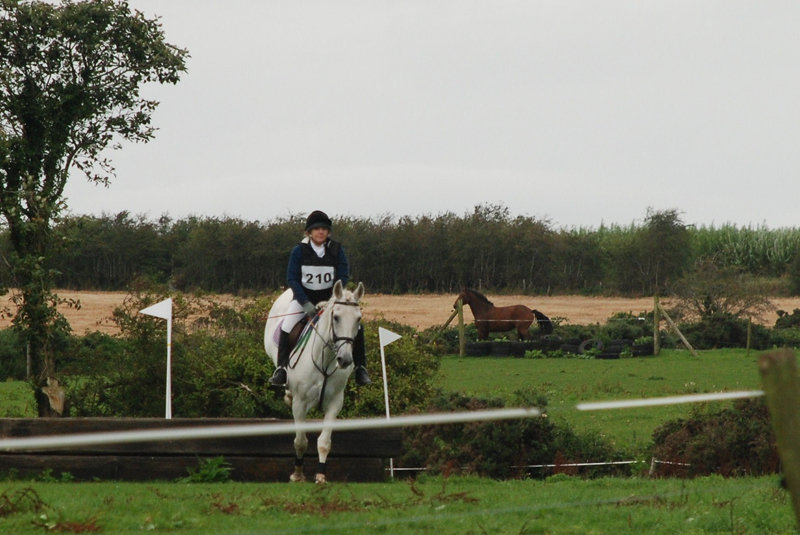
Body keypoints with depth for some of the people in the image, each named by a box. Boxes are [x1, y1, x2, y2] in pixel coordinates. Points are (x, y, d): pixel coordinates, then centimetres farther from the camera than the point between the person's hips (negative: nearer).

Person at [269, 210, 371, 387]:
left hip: (330, 296, 1)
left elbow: (343, 276, -9)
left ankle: (360, 368, 0)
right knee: (286, 328, -23)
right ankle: (281, 369, -13)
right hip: (304, 296, -1)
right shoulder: (299, 250, -10)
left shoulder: (336, 250, -6)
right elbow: (292, 279, -11)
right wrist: (306, 304, -23)